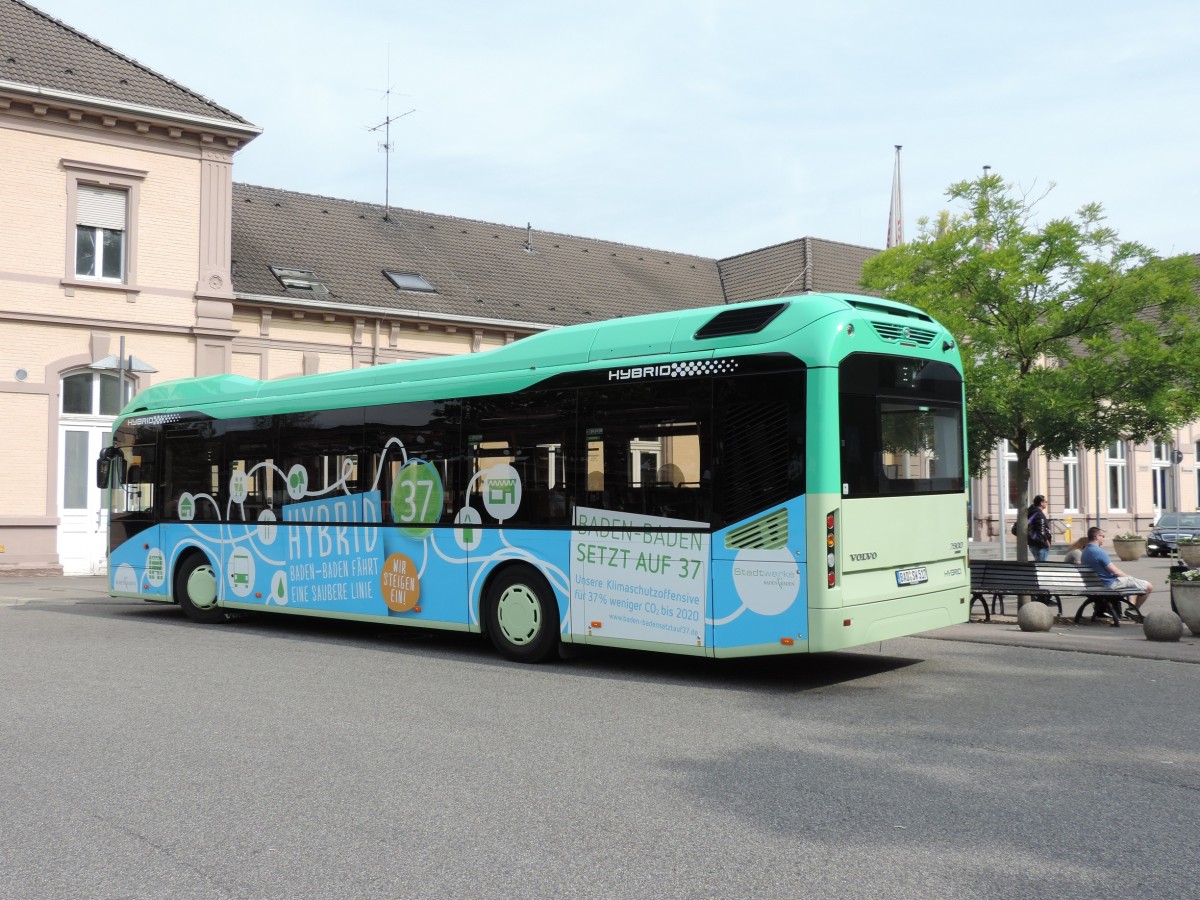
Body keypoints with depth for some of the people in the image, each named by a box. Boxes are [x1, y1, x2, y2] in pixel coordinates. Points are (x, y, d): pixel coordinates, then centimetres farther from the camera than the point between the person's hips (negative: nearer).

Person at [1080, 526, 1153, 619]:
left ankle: (1132, 607, 29)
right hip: (1111, 583, -10)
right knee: (1149, 587, -4)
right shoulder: (1098, 551, -23)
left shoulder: (1085, 551, 6)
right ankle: (1134, 612, 9)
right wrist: (1127, 576, -1)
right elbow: (1115, 571, -20)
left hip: (1100, 582, 10)